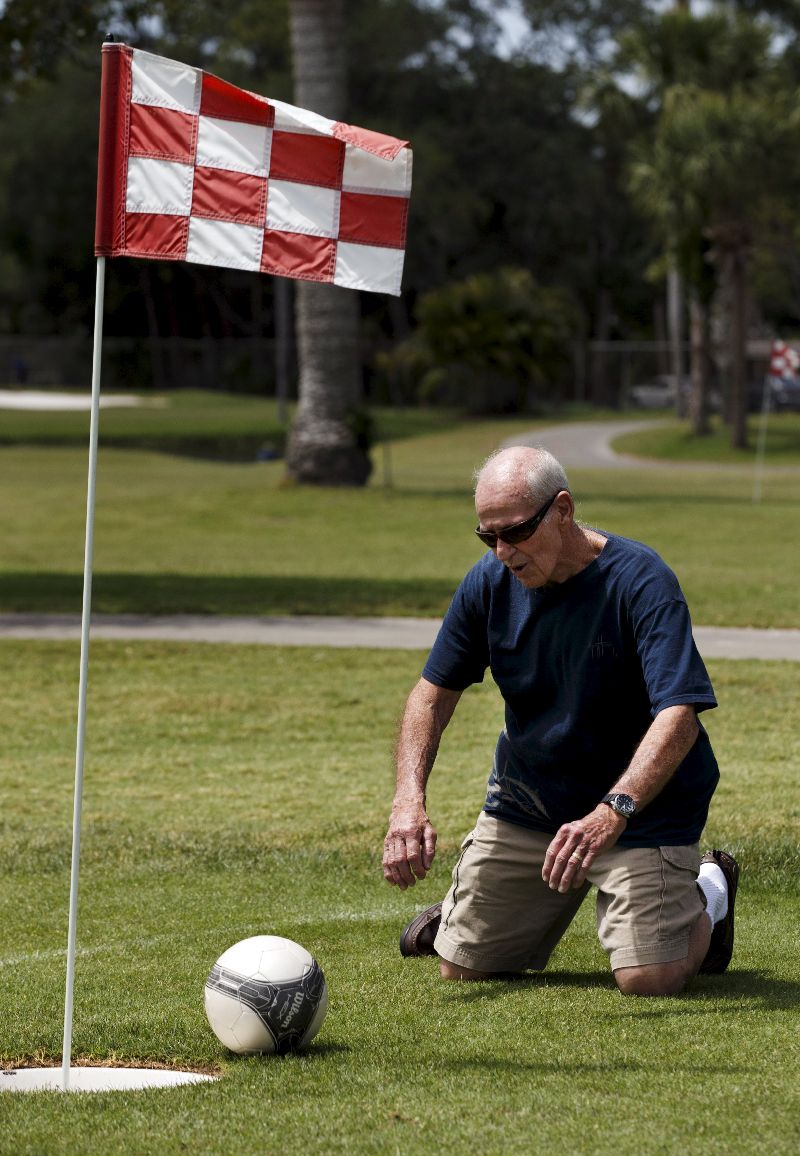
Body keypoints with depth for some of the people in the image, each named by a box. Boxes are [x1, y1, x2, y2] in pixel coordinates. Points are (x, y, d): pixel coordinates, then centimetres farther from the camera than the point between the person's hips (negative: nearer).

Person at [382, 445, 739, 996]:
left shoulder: (640, 580, -24)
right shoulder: (490, 582, -7)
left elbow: (678, 716, -33)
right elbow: (434, 692, 2)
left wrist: (610, 814, -47)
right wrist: (409, 800, -15)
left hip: (641, 806, -5)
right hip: (527, 801, 5)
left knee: (649, 979, -17)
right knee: (465, 966, 4)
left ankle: (708, 895, 17)